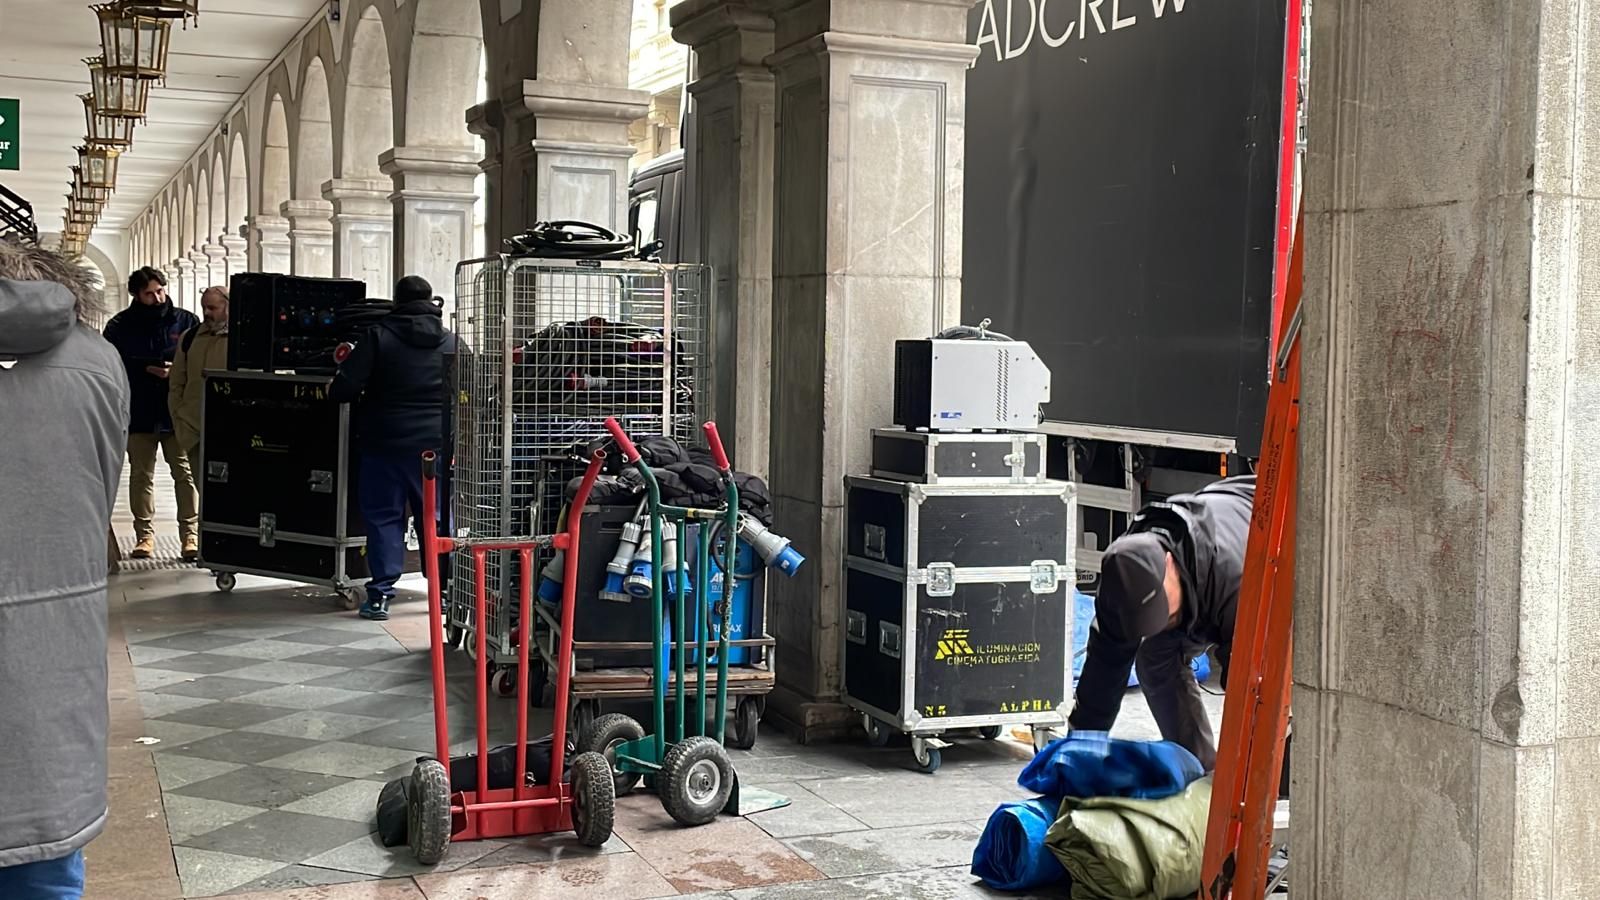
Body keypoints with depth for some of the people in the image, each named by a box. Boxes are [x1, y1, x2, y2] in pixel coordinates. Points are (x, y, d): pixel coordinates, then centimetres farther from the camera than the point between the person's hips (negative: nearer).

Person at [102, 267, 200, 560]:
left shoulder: (185, 321, 3)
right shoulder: (120, 326, 3)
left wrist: (177, 371, -13)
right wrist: (147, 369, -13)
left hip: (177, 412, -1)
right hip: (139, 415, 1)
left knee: (185, 474, -2)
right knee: (141, 475, 6)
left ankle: (191, 534, 3)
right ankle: (145, 535, 12)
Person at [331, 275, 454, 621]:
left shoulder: (378, 336, -6)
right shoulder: (451, 342, 3)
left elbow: (343, 390, -11)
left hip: (385, 444, -2)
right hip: (436, 444, 2)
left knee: (384, 517, 5)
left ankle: (381, 593, 3)